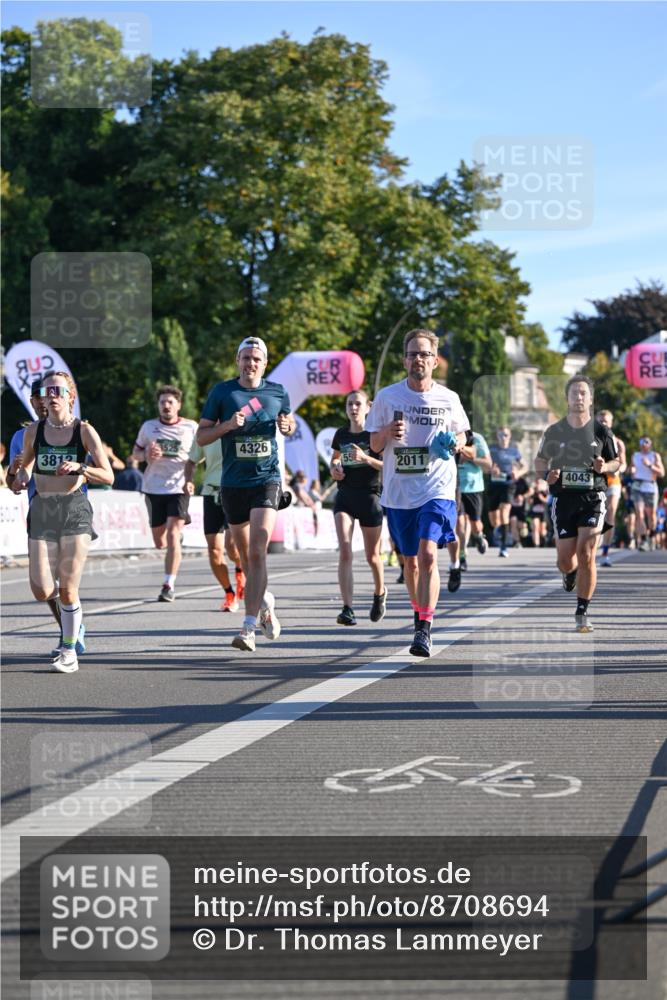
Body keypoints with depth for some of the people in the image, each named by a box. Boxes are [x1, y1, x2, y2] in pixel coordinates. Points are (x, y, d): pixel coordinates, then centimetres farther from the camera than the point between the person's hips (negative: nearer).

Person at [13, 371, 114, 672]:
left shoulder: (84, 430, -3)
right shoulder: (33, 430, 4)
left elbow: (108, 476, -3)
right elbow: (25, 464, 21)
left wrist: (79, 467, -20)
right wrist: (21, 477, -2)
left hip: (75, 509, -2)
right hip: (42, 509, 2)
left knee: (67, 589, -6)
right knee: (42, 592, -5)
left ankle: (69, 650, 11)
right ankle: (68, 601, 31)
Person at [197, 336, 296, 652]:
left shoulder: (277, 392, 5)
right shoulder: (222, 392, 2)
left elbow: (289, 425, 22)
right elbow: (200, 437, 2)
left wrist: (287, 425, -1)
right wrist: (227, 425, -15)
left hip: (267, 480, -2)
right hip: (233, 482, 2)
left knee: (257, 552, -17)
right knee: (246, 556, 12)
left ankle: (249, 627, -20)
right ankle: (266, 602, 41)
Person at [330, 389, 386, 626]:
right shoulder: (341, 434, 8)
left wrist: (365, 458, -21)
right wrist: (335, 468, 3)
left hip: (370, 496, -2)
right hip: (345, 496, 2)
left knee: (372, 556, 9)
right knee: (344, 552, -15)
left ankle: (379, 593, 39)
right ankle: (348, 608, -19)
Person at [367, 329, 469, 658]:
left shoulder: (448, 399, 1)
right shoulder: (387, 397, 2)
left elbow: (462, 434, 16)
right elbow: (374, 445, 7)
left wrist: (454, 443, -7)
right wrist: (388, 432, -14)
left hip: (437, 489, -2)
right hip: (398, 492, 2)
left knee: (428, 554, -19)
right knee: (410, 560, 13)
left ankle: (424, 630, -20)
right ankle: (420, 614, 36)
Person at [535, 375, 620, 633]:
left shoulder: (601, 431, 2)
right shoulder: (554, 431, 4)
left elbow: (616, 462, 11)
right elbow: (540, 460, 15)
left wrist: (605, 467, -11)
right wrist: (547, 474, -7)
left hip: (593, 497, -1)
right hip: (563, 497, 1)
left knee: (586, 553, -14)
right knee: (565, 559, 2)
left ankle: (582, 613, -4)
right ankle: (570, 573, 43)